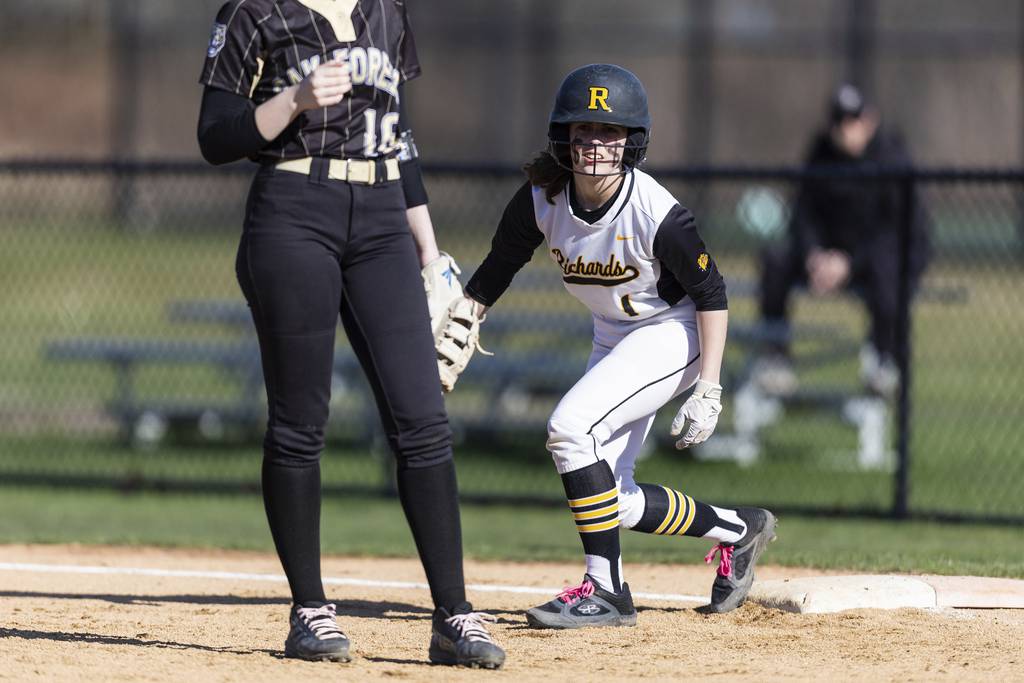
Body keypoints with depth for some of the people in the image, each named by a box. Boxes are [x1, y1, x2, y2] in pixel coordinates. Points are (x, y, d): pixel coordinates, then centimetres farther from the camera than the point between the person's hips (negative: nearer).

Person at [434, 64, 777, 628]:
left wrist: (708, 391, -19)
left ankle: (605, 590, -18)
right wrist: (459, 327, -15)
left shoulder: (658, 216, -28)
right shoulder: (541, 200, -15)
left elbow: (710, 295, -17)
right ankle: (736, 529, 27)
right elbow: (496, 271, -1)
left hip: (672, 332, -7)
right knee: (612, 501, 3)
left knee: (571, 426, -26)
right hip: (613, 337, 7)